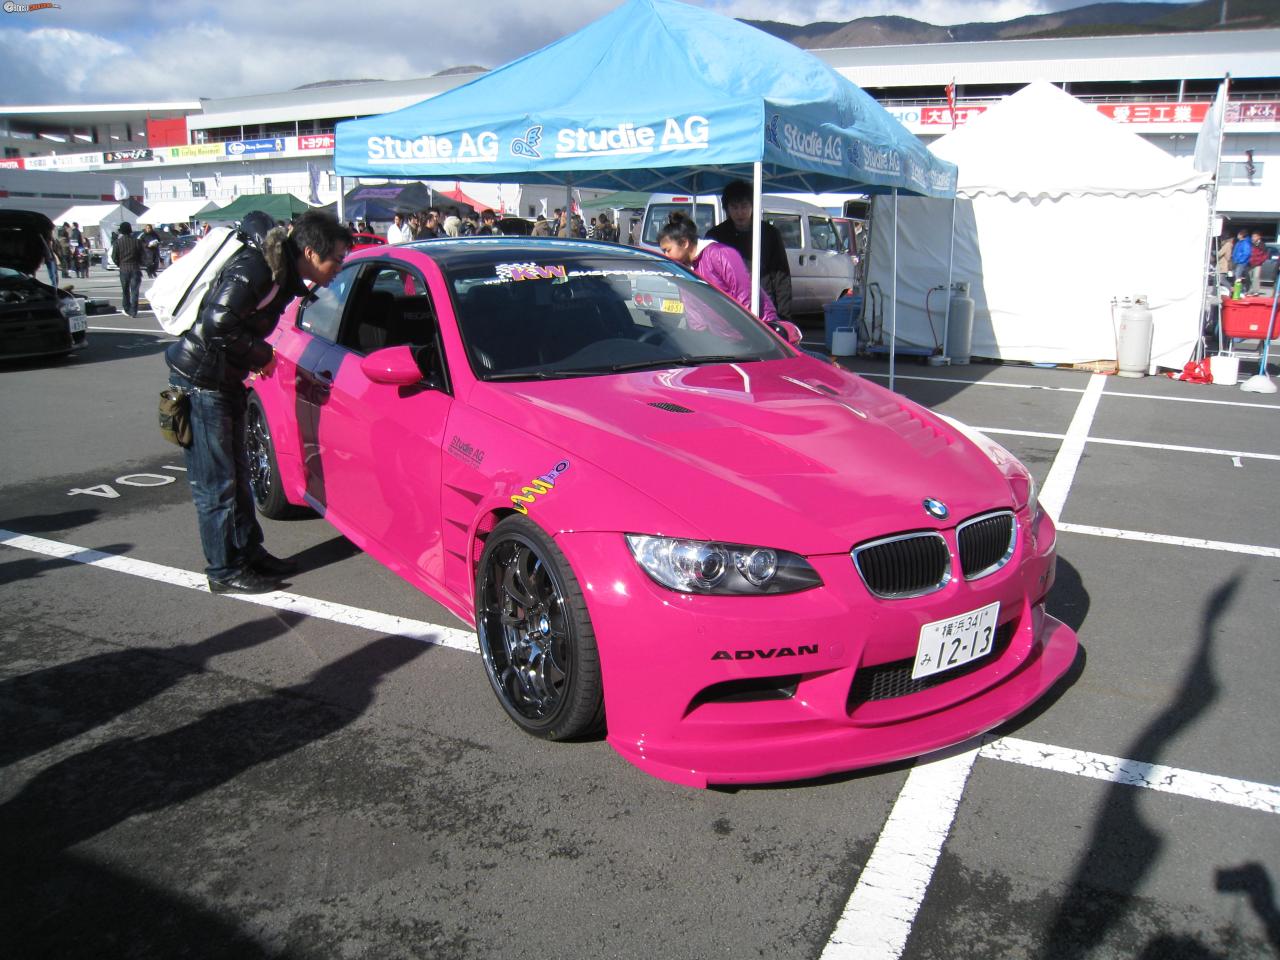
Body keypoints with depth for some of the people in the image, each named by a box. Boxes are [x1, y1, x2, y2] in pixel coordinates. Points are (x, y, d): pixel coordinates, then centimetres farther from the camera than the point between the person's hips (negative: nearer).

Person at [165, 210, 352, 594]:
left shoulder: (282, 268, 2)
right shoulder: (255, 269, -24)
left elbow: (255, 221, 24)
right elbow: (216, 324, -30)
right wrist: (261, 354, -15)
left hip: (225, 381, 9)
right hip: (200, 380, -9)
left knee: (237, 474, 17)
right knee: (216, 483, -1)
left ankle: (249, 551, 30)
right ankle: (225, 571, 10)